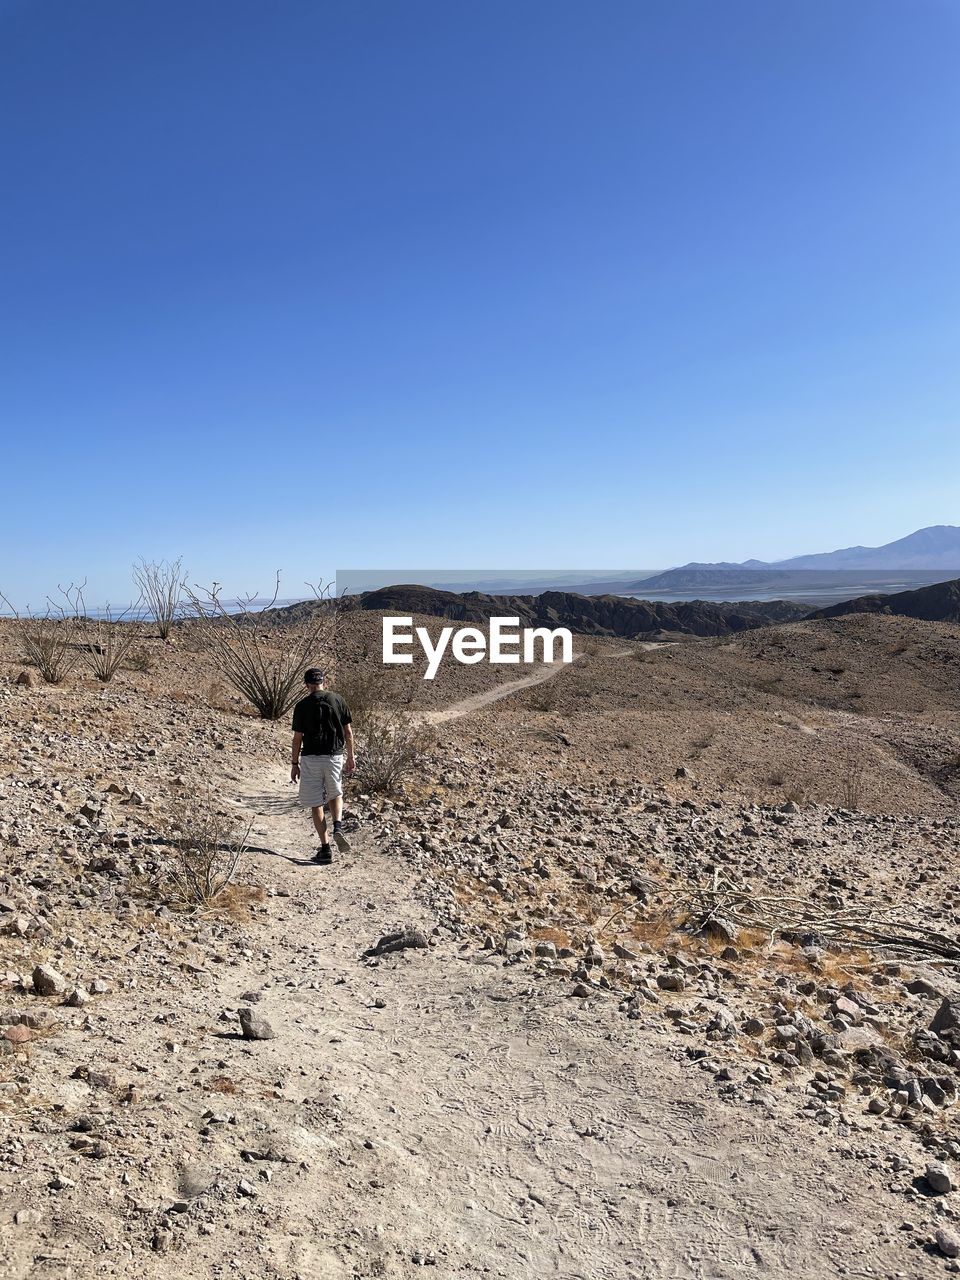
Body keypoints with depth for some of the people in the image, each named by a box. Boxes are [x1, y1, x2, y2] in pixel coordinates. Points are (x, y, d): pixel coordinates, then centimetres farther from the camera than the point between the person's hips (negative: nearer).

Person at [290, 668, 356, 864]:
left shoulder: (302, 705, -6)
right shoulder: (337, 699, 1)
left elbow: (297, 738, -4)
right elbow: (348, 732, 2)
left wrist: (294, 763, 5)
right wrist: (351, 756, 11)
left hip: (311, 758, -2)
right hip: (335, 756, 3)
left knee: (316, 804, 5)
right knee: (335, 794, 24)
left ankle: (325, 849, 4)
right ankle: (338, 827, -2)